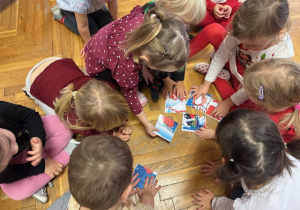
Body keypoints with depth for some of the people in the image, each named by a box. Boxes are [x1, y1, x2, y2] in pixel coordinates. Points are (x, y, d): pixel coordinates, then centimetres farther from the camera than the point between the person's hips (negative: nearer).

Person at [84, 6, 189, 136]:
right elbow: (130, 95, -26)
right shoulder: (127, 67, -46)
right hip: (99, 65, -5)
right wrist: (147, 124, -11)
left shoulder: (151, 24, -35)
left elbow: (138, 10, -8)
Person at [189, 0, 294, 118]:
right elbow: (222, 55, -16)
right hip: (232, 65, 1)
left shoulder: (282, 53, -34)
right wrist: (206, 83, -14)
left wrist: (229, 102, -19)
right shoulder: (242, 31, -30)